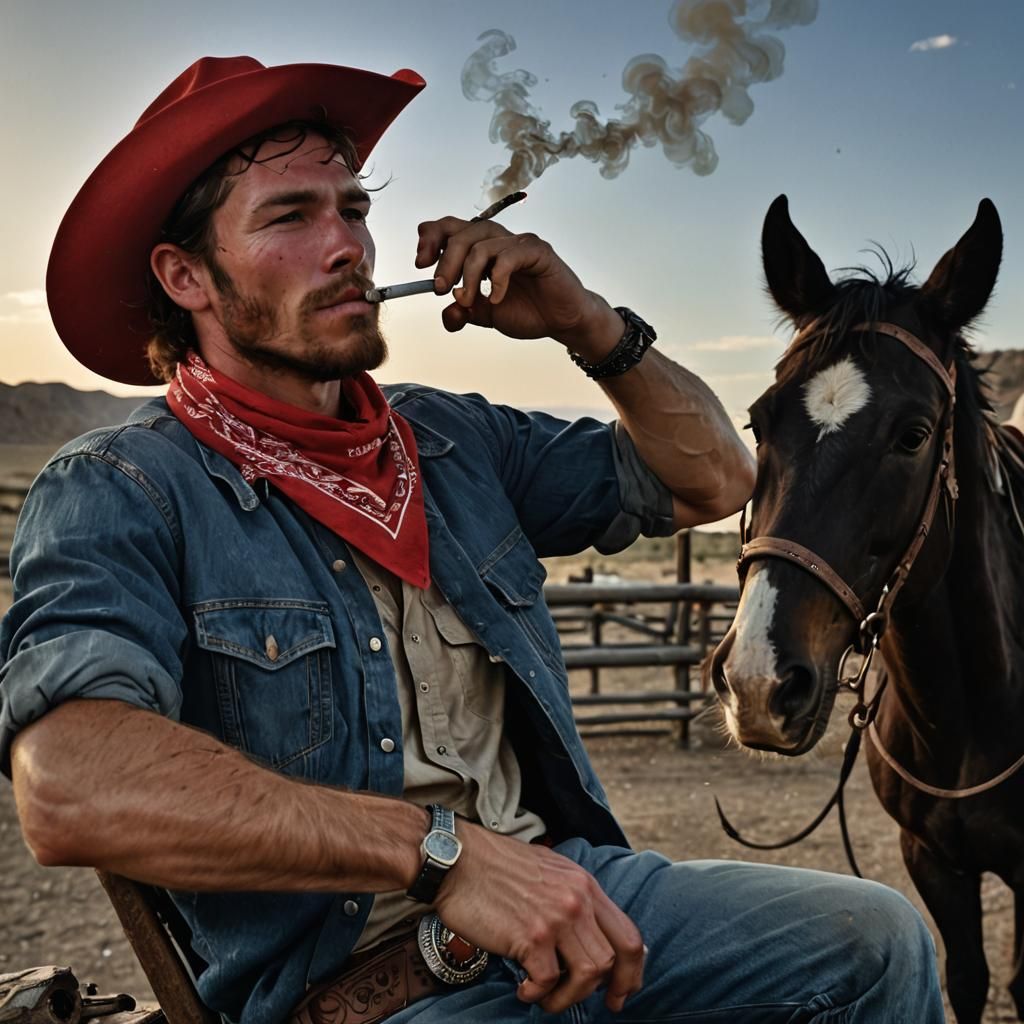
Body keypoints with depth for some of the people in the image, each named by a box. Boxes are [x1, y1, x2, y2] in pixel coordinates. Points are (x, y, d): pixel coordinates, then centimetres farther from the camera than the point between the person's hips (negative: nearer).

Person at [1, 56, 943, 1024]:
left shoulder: (454, 438, 9)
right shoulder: (112, 495, -9)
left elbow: (710, 480, 16)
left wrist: (590, 327, 0)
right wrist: (442, 850, -31)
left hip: (566, 891, 7)